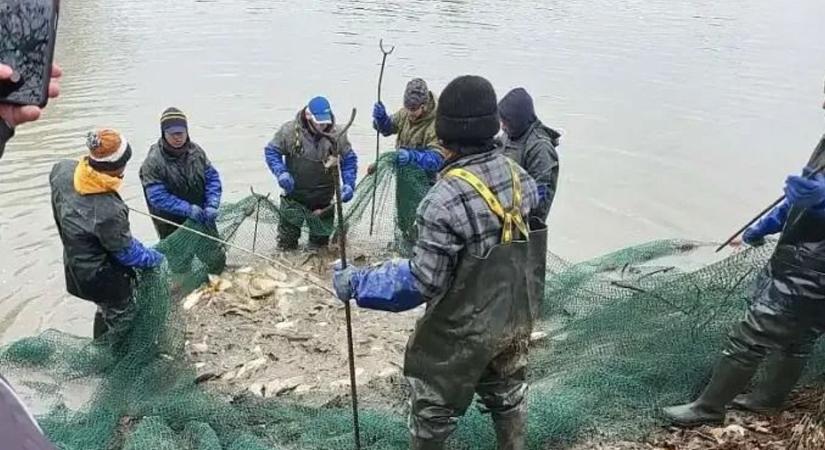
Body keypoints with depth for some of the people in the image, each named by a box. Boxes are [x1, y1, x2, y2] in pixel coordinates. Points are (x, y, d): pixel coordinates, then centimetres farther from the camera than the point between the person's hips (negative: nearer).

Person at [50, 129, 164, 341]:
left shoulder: (62, 170, -19)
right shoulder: (108, 212, -40)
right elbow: (128, 253, -22)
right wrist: (155, 258, -3)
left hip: (75, 265, 8)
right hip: (102, 279, -8)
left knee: (106, 308, 32)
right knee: (121, 319, 18)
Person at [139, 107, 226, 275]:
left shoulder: (196, 151, -4)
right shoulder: (153, 161, -18)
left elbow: (212, 178, -1)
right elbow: (157, 196, -21)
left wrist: (212, 205, -16)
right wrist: (188, 209, -28)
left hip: (202, 219, 4)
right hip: (173, 226, -4)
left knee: (217, 258, 17)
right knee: (180, 267, 10)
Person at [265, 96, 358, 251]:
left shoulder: (337, 134, -8)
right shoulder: (290, 130, -13)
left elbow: (349, 160, 2)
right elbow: (271, 151, -2)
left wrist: (349, 184, -10)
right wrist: (281, 173, -18)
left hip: (323, 201, 1)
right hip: (293, 198, -1)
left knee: (320, 239, 16)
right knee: (287, 238, 10)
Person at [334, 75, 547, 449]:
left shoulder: (446, 199, -31)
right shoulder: (520, 176, -8)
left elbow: (421, 282, -27)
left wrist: (356, 283, -18)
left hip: (463, 330, -6)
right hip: (516, 318, 7)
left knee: (433, 408, 18)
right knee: (508, 394, 29)